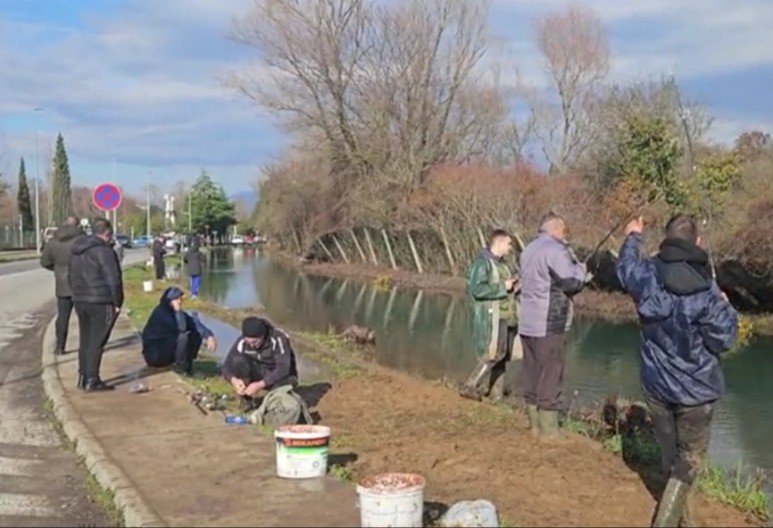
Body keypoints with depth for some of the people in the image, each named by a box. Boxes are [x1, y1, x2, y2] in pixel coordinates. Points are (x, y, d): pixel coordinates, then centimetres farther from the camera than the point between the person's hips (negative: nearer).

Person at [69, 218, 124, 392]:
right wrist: (117, 302, -8)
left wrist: (78, 295, 20)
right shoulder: (104, 251, -14)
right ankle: (92, 380, -3)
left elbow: (72, 278, 19)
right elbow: (113, 280, -16)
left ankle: (83, 377, 20)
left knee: (85, 340, 15)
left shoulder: (77, 251, 14)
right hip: (101, 303, -8)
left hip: (80, 301, 8)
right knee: (97, 342, -4)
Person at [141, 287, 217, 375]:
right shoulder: (161, 313, -22)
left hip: (168, 349, 8)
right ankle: (180, 367, -10)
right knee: (183, 337, -29)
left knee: (197, 333, -3)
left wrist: (209, 336, -17)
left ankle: (187, 365, 4)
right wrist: (177, 310, -27)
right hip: (154, 354, -8)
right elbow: (181, 328, -32)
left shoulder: (174, 311, 3)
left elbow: (194, 323, -3)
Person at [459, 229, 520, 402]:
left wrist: (513, 285, 8)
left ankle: (497, 393, 15)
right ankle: (470, 387, -8)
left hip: (506, 316, 9)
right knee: (494, 353, -14)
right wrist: (503, 287, -17)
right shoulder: (482, 262, -10)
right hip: (492, 316, -9)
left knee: (502, 355, 9)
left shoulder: (501, 263, 18)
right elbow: (477, 289, -21)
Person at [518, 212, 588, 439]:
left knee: (532, 374, 11)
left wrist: (576, 274, 19)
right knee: (550, 377, -4)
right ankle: (549, 429, 0)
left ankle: (535, 425, 17)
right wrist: (581, 269, 6)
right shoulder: (555, 249, -12)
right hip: (549, 325, -9)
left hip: (527, 323, 9)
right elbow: (572, 283, -15)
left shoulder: (529, 249, 16)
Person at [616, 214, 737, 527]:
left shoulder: (647, 275, -9)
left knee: (670, 455, 19)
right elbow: (723, 339, -16)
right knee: (689, 461, 8)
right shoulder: (705, 290, -23)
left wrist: (632, 237, 34)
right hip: (695, 388, -5)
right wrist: (726, 309, 3)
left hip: (656, 384, 5)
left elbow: (625, 266, 15)